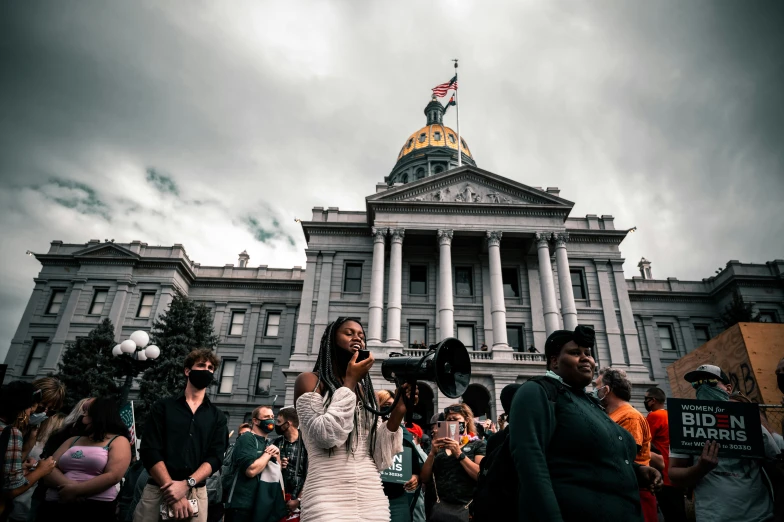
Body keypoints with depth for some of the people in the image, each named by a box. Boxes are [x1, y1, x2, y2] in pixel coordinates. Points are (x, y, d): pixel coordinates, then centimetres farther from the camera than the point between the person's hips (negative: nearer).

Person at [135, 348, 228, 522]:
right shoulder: (163, 407, 4)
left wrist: (187, 484, -19)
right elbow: (150, 452, -5)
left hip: (196, 493, 1)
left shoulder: (217, 416, 8)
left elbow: (215, 457, -2)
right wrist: (174, 493, -14)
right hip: (158, 489, -1)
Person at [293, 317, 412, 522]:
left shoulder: (366, 391, 14)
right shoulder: (310, 381, 1)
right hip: (328, 500, -5)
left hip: (373, 499, 5)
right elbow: (326, 436, -15)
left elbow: (379, 459, 6)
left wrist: (398, 413, -7)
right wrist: (350, 382, -9)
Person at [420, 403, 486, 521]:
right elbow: (424, 479, 7)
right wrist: (432, 453, -7)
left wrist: (459, 454, -17)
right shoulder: (439, 446, 12)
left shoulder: (478, 444, 4)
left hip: (466, 507, -3)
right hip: (439, 506, 3)